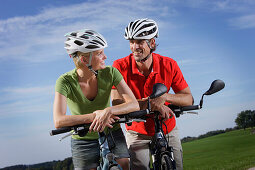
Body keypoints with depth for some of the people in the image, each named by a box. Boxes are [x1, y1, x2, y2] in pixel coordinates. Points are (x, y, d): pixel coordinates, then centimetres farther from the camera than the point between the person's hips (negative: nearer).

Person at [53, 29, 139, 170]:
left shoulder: (110, 73, -15)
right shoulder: (65, 81, -20)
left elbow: (134, 104, -21)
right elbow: (59, 121, -30)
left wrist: (108, 111, -39)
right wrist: (94, 116, -38)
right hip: (83, 141, -1)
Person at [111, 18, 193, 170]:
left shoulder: (169, 65, -14)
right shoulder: (120, 66, -18)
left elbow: (189, 99, -12)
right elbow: (117, 102, -25)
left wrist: (164, 97, -33)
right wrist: (151, 103, -37)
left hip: (167, 131, 2)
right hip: (137, 133, -2)